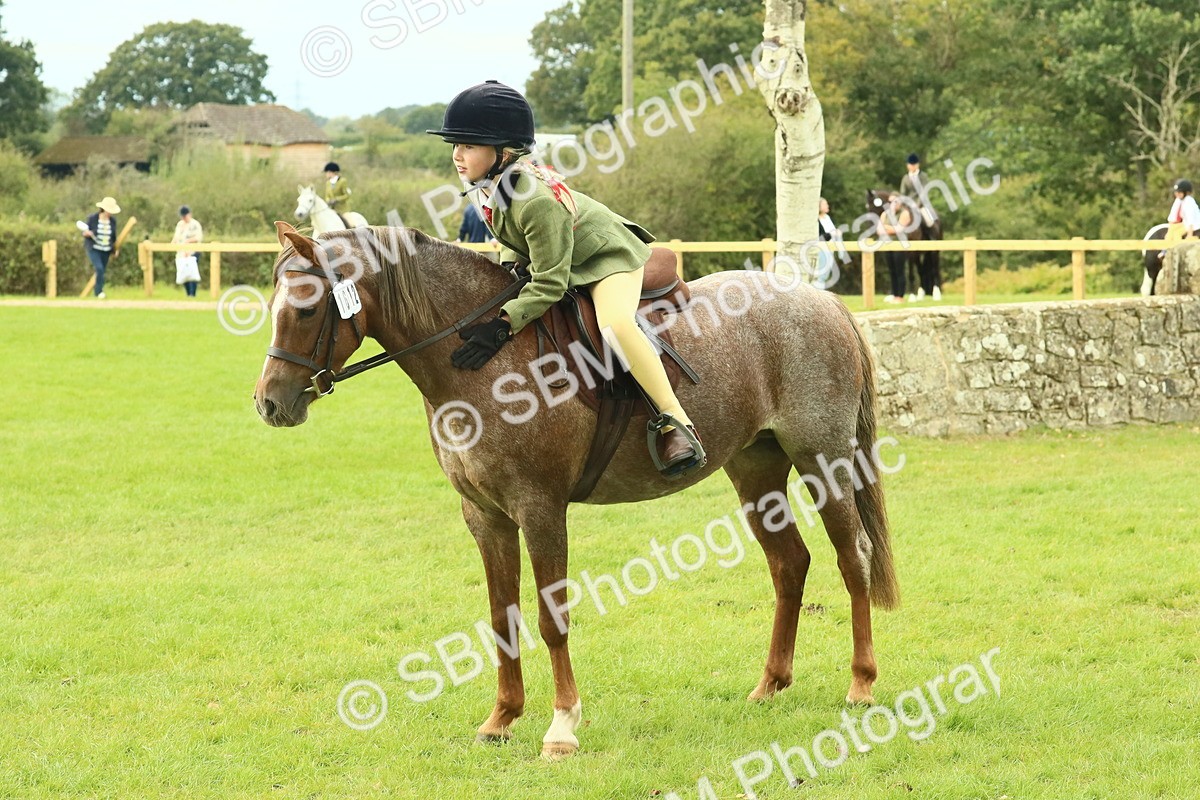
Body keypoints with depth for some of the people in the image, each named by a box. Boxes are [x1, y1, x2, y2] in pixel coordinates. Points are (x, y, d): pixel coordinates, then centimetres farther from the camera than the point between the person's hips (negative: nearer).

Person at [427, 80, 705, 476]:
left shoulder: (537, 202, -38)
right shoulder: (487, 184, -12)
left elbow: (549, 283, -35)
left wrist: (503, 325, -42)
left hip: (609, 256, -10)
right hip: (561, 261, 10)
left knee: (615, 325, -36)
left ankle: (677, 423, -28)